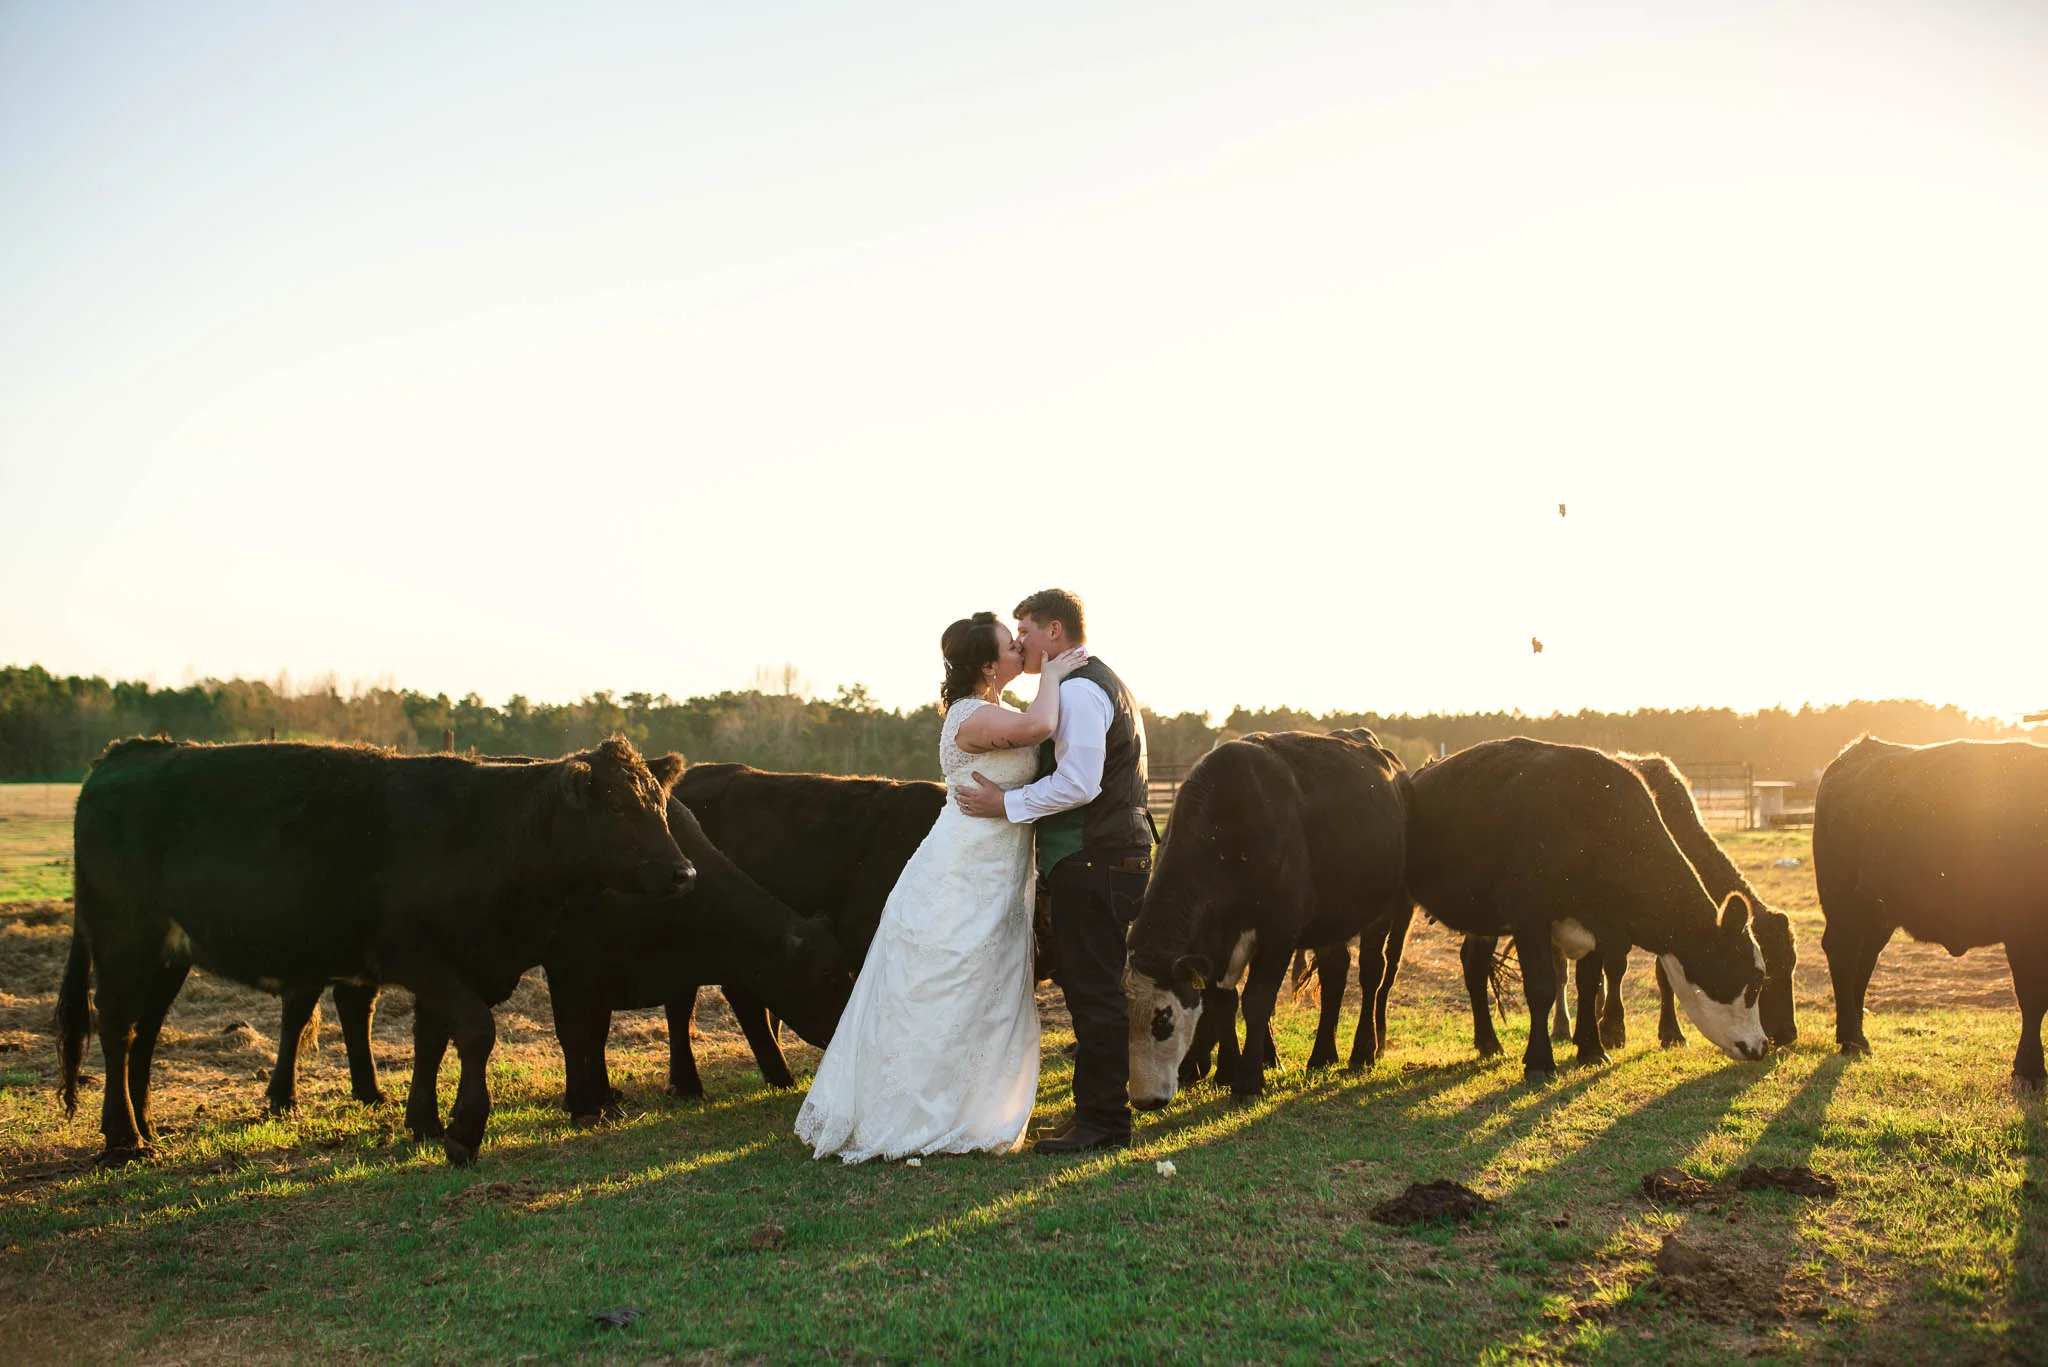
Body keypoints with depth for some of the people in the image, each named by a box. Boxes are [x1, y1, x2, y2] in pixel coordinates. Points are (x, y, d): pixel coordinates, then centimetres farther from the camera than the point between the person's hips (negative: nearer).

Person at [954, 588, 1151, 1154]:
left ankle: (1102, 1119, 1)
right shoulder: (1098, 681, 21)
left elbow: (1078, 783, -24)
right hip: (1108, 853, 11)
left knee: (1092, 987, -5)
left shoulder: (1077, 689, -14)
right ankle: (1100, 1106, 23)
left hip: (1093, 861, -11)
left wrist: (1007, 803, -16)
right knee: (1091, 983, 15)